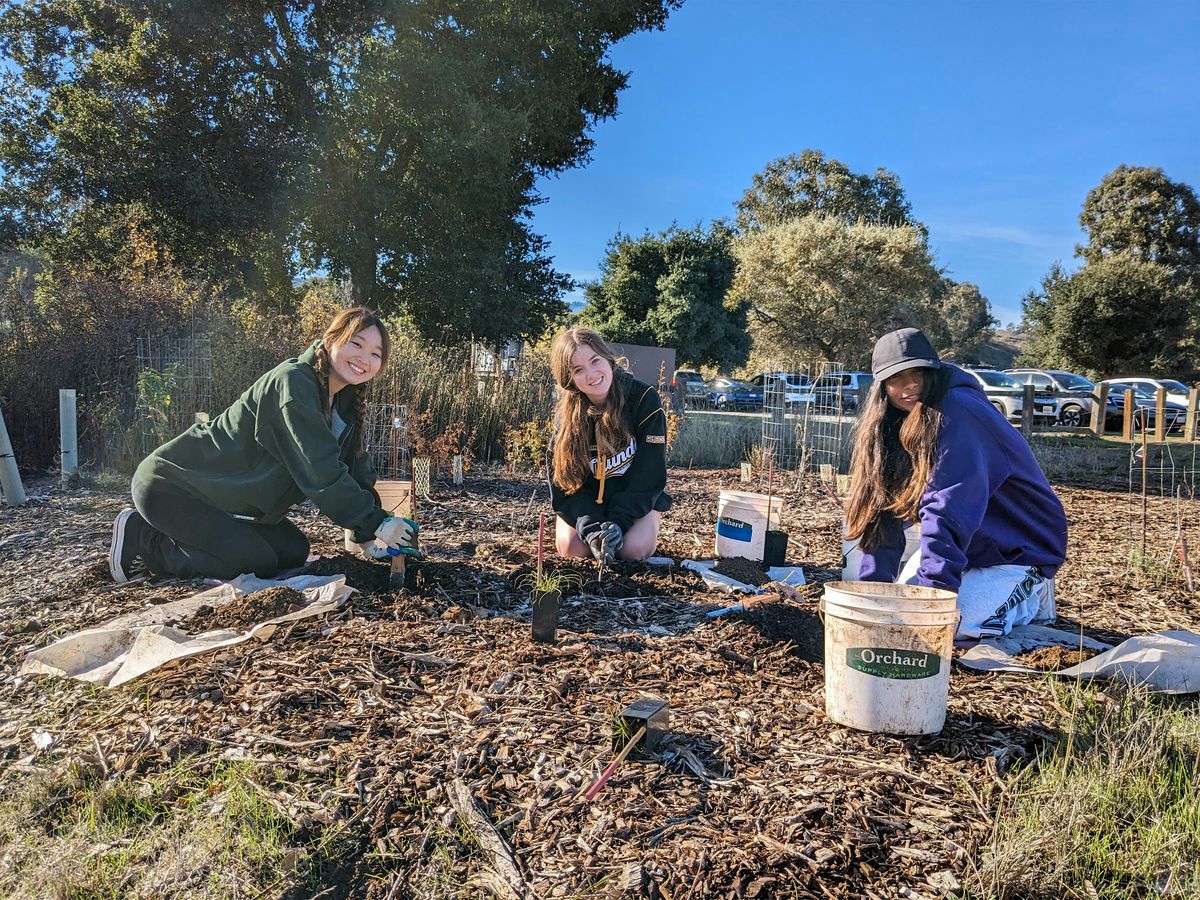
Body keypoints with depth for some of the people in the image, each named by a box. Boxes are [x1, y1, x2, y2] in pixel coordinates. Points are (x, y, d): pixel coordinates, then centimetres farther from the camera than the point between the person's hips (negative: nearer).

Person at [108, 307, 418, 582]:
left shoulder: (345, 401, 2)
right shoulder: (292, 384, -26)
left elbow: (356, 468, 4)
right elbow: (321, 472, -30)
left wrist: (366, 536, -4)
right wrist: (376, 523, -24)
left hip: (218, 492, 10)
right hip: (169, 485, -9)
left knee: (294, 552, 4)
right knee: (258, 563, -19)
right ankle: (140, 538, -1)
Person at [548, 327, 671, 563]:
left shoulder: (644, 398, -20)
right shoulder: (567, 413, -13)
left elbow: (648, 472, -18)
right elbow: (561, 477, -13)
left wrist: (619, 521, -27)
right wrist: (591, 527, -28)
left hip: (637, 496, -2)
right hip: (584, 498, 2)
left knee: (633, 549, -26)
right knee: (571, 548, -22)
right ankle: (598, 529, 11)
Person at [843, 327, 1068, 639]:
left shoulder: (957, 413, -26)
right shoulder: (893, 425, -2)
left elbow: (948, 510, -34)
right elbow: (884, 510, -5)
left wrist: (936, 588, -37)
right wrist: (872, 588, -11)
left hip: (1021, 546, -8)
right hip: (968, 542, 8)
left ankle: (1030, 593, 5)